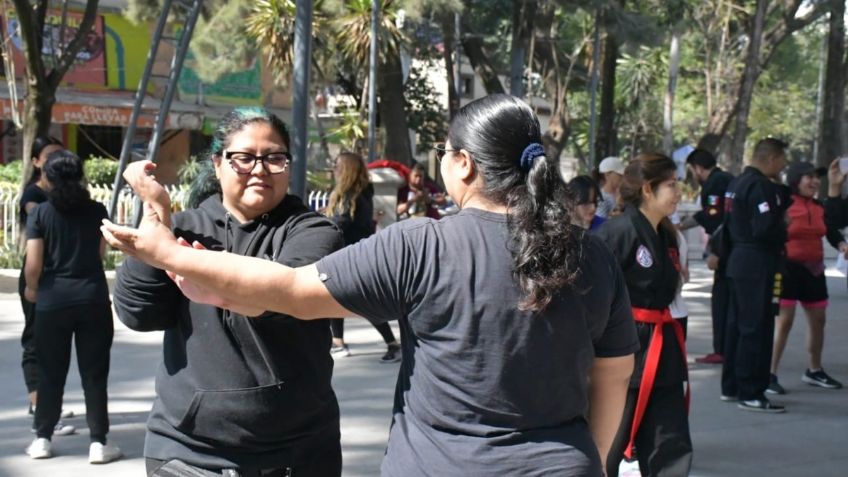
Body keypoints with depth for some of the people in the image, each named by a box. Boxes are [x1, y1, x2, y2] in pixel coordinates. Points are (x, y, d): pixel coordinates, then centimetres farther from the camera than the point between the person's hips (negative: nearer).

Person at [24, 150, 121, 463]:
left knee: (51, 372, 12)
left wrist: (31, 288, 10)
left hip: (52, 300, 0)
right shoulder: (97, 211, 0)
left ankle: (42, 439, 20)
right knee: (94, 373, 5)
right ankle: (98, 443, 7)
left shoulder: (40, 213, -5)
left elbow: (33, 264, -8)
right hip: (93, 298, 0)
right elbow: (101, 253, 7)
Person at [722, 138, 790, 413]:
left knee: (737, 325, 15)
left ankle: (731, 387, 22)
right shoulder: (761, 186, -17)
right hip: (758, 265, -10)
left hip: (739, 260, 10)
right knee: (757, 328, -5)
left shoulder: (738, 183, 13)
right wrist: (784, 234, -7)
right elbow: (765, 229, -25)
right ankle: (751, 394, -1)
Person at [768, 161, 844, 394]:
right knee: (784, 321, -9)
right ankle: (770, 374, -3)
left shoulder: (820, 207, 7)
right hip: (788, 267, -7)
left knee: (818, 320, 14)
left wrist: (841, 243, -5)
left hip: (814, 269, 7)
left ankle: (814, 371, 31)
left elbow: (832, 229, 15)